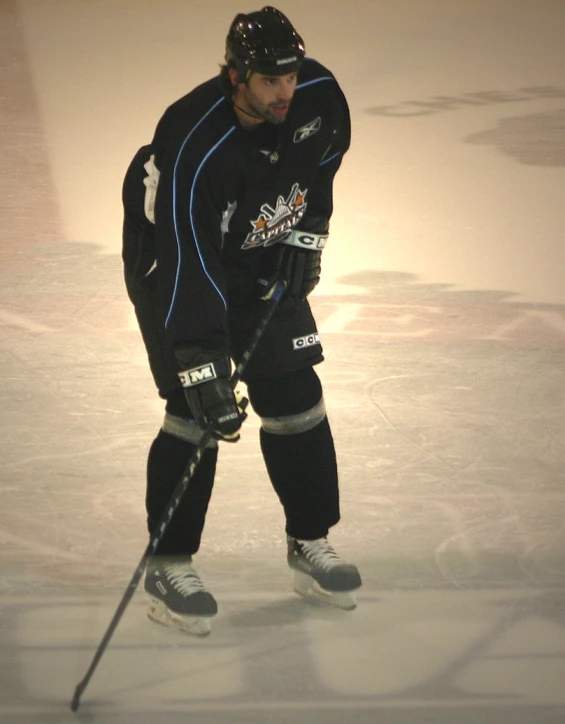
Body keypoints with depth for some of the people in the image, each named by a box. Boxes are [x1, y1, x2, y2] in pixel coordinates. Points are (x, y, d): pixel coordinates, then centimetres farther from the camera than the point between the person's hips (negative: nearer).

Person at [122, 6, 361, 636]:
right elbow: (189, 269, -38)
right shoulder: (193, 148, -37)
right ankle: (167, 566, 0)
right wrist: (205, 374, -40)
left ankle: (310, 544, 18)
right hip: (173, 260, -6)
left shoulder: (318, 95, -19)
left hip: (263, 263, 6)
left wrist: (305, 233, 0)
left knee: (294, 399, 3)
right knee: (195, 412, -12)